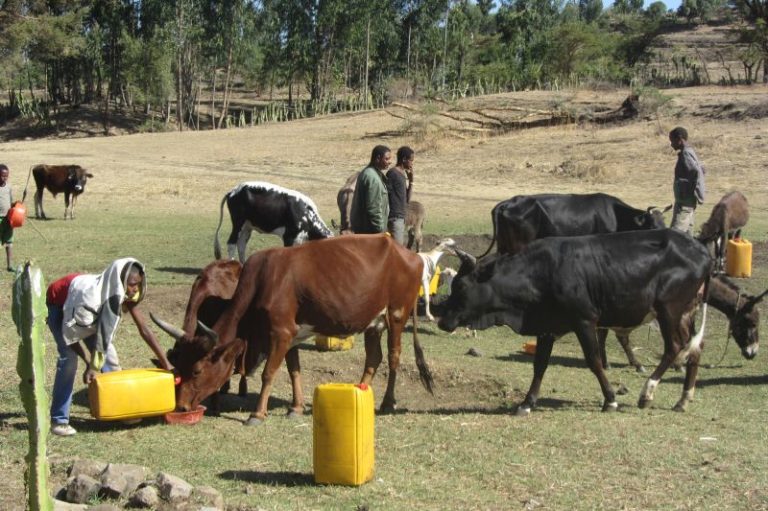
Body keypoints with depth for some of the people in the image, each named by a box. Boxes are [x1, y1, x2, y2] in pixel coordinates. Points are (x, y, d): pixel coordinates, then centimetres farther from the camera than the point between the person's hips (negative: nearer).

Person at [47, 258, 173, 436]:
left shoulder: (124, 295, -25)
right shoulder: (91, 295, -44)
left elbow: (144, 330, -19)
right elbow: (70, 335, -30)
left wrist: (166, 364, -20)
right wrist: (89, 363, -30)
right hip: (59, 304, -6)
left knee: (107, 352, -4)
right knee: (68, 358, -21)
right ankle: (58, 420, -15)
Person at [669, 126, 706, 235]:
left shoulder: (685, 154, -15)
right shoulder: (690, 152, 15)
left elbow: (697, 172, -27)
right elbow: (700, 170, 25)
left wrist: (693, 192, -20)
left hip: (685, 200, -10)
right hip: (686, 199, 10)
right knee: (687, 232, 12)